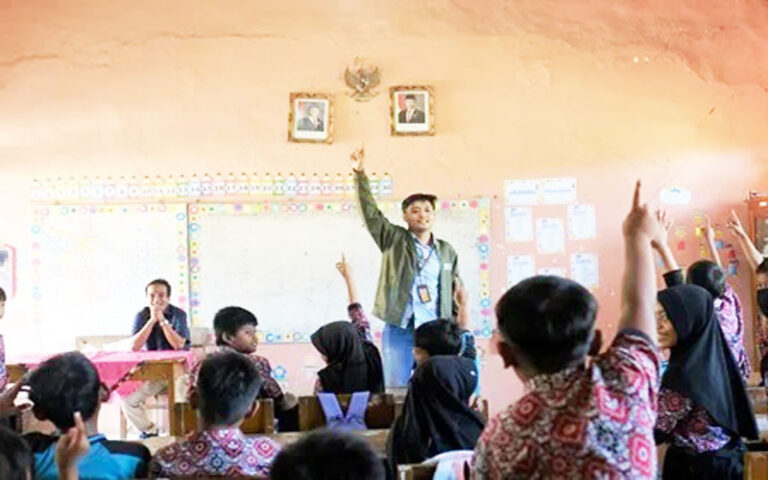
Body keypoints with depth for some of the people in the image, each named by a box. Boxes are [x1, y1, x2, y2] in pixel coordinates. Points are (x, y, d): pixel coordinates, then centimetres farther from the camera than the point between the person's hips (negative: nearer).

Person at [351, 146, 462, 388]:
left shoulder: (447, 251, 12)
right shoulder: (394, 240, 6)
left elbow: (456, 292, 15)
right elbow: (371, 214, -5)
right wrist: (360, 175, -14)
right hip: (399, 330, -2)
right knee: (395, 388, 0)